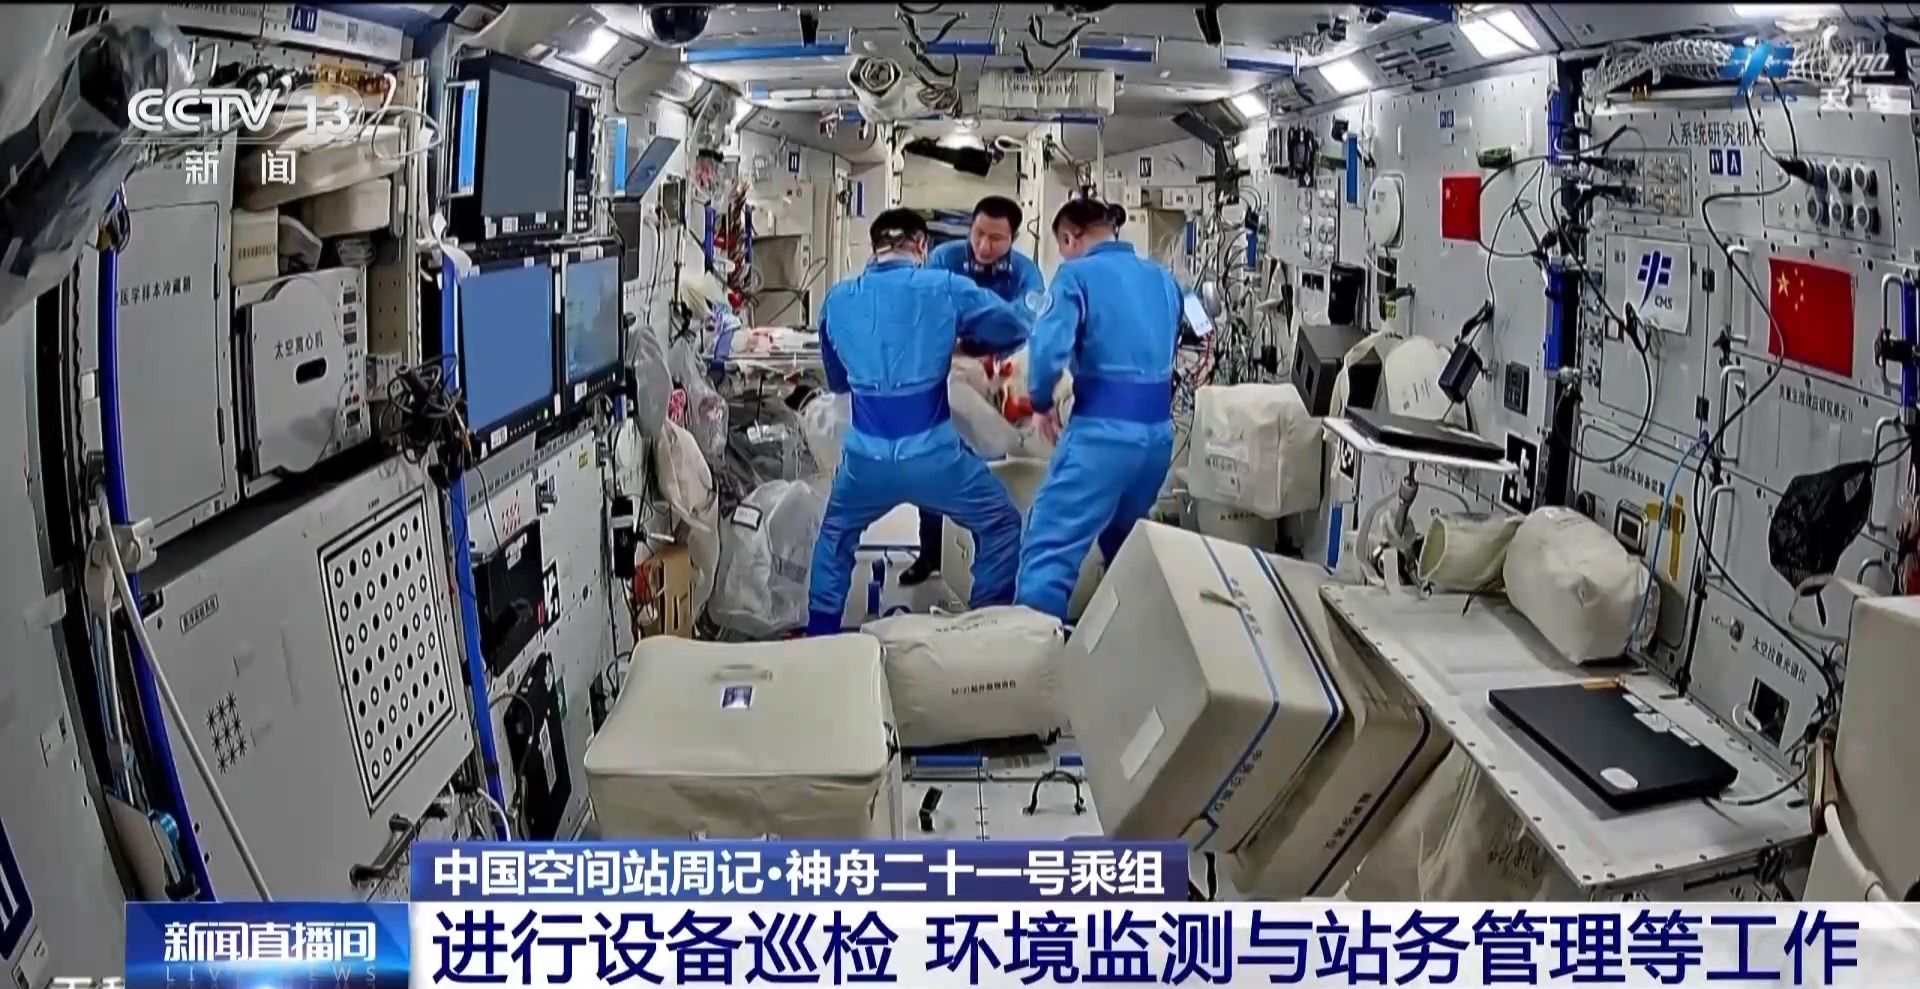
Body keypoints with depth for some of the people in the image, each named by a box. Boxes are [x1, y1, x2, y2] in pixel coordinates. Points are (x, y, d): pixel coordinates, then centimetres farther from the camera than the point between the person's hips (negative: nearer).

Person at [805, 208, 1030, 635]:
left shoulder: (837, 300, 8)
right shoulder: (945, 288, -2)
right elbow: (1016, 331, 9)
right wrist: (961, 344, 24)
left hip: (866, 456, 3)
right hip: (931, 453, -3)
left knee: (836, 536, 30)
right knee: (1001, 527, 18)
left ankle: (820, 637, 31)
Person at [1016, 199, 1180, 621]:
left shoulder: (1077, 275, -5)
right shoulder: (1163, 279, 15)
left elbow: (1049, 349, -16)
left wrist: (1042, 402, 0)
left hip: (1104, 429, -7)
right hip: (1159, 430, 7)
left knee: (1051, 547, -8)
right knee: (1124, 544, 25)